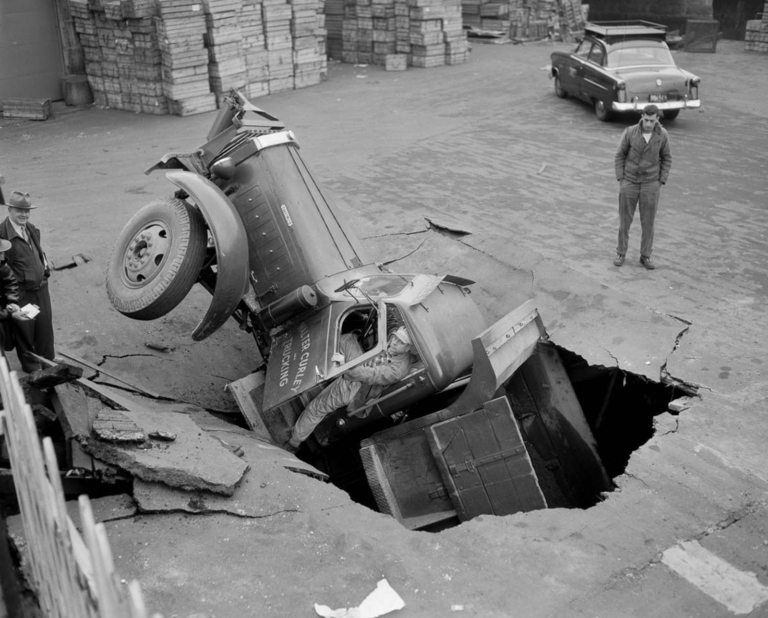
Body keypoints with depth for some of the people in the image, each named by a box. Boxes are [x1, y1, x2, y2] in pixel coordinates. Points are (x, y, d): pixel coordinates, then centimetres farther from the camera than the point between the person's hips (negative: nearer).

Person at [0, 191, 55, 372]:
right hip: (21, 293, -7)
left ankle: (47, 362, 38)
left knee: (45, 327, 18)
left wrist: (45, 269, 9)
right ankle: (31, 366, 30)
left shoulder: (31, 229, 6)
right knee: (25, 330, 11)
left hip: (41, 288, 7)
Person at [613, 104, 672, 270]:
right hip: (630, 182, 0)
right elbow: (620, 155, -2)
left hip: (650, 184, 1)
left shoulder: (662, 134, -10)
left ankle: (645, 256, 20)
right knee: (625, 219, 6)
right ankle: (621, 253, 23)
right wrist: (621, 181, -6)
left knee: (648, 221, 6)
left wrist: (661, 183, -3)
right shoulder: (630, 132, -13)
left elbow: (666, 159, 2)